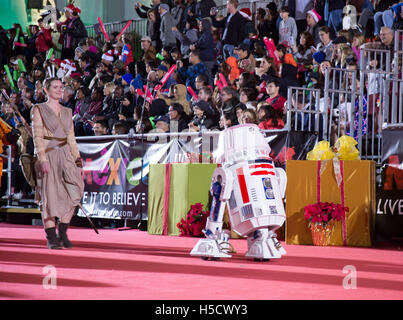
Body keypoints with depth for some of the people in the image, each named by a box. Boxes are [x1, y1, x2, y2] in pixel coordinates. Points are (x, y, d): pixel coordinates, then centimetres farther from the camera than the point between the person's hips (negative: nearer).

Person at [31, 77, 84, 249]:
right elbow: (37, 137, -6)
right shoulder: (39, 110, 2)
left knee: (74, 191, -11)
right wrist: (43, 159, -17)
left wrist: (77, 157, 7)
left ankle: (63, 232, 3)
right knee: (49, 196, -4)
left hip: (65, 155, 5)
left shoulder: (67, 112, 17)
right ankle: (52, 238, 3)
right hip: (48, 156, -4)